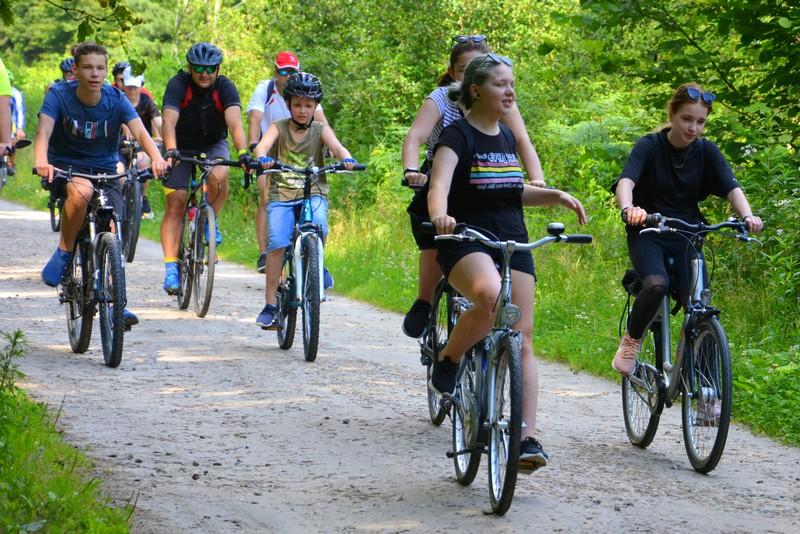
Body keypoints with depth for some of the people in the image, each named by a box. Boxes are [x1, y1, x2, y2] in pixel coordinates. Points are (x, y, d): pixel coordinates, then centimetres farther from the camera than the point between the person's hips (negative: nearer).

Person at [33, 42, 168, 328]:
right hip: (65, 167, -2)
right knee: (81, 191, -37)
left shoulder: (115, 100, -11)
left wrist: (156, 157, -46)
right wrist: (41, 162, -52)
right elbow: (44, 130, -30)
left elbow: (140, 131, -25)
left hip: (104, 170, 3)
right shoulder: (59, 95, -15)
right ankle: (64, 252, -16)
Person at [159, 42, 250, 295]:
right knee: (175, 203, -12)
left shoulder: (225, 87, -20)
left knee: (218, 177, -32)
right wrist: (170, 151, -55)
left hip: (213, 144, 0)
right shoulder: (178, 85, -23)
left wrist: (243, 153, -52)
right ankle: (171, 268, -13)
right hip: (182, 147, 0)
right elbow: (169, 120, -37)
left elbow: (235, 122, -35)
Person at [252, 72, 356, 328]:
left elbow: (336, 146, -14)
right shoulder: (279, 128, 3)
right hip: (282, 195, 0)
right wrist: (262, 158, -40)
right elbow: (263, 144, -16)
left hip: (313, 194, 0)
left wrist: (346, 159, -37)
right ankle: (270, 304, -11)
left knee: (318, 224, -31)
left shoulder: (320, 130, 5)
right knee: (277, 243, -17)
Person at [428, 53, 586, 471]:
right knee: (491, 297, -38)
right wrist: (440, 214, -45)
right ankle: (447, 361, -12)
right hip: (466, 244, -6)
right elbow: (438, 187, -23)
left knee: (522, 340, -3)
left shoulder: (506, 137, 14)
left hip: (513, 245, 6)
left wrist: (555, 196, 12)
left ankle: (528, 437, -5)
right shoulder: (457, 136, -8)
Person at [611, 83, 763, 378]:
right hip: (647, 235, -3)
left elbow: (731, 187, -15)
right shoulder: (650, 146, -10)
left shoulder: (706, 151, -2)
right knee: (657, 285, -32)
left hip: (686, 238, 3)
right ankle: (631, 341, -6)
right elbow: (626, 180, -27)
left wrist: (747, 216, -37)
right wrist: (629, 208, -50)